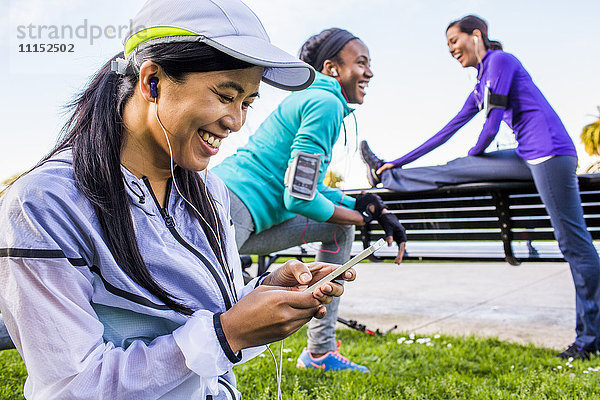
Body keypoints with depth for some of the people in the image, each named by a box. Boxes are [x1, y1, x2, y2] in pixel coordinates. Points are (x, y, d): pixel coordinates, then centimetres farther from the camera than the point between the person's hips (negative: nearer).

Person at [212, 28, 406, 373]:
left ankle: (320, 352, 20)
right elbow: (299, 198, -16)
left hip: (250, 223, 11)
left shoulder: (313, 99, 21)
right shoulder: (327, 103, -10)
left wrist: (379, 212, 14)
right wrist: (362, 216, 0)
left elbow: (314, 189, 22)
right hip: (227, 209, -11)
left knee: (340, 229, 18)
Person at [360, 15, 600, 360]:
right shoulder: (481, 87, 22)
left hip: (550, 152, -8)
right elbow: (448, 131, 24)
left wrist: (475, 153, 12)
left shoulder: (500, 60, -4)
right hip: (529, 158, 9)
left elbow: (492, 128, -10)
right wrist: (398, 162, 25)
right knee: (454, 170, 9)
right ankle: (386, 176, 25)